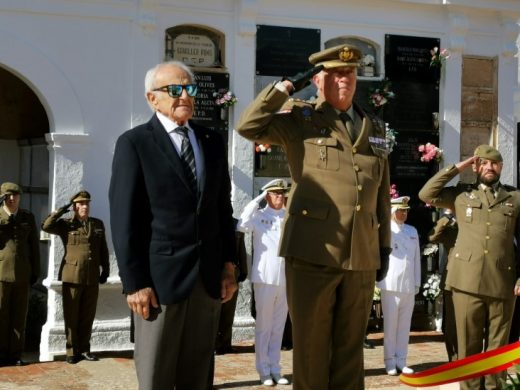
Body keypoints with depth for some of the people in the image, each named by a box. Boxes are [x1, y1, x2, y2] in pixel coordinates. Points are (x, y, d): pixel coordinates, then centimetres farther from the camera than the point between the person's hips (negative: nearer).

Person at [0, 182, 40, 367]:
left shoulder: (28, 217, 8)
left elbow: (34, 245, 11)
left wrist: (35, 271, 9)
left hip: (22, 274, 2)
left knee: (19, 316, 4)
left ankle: (15, 354, 10)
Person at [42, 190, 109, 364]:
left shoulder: (98, 224, 11)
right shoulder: (65, 225, 3)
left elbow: (103, 250, 14)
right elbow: (46, 226, -13)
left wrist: (105, 270, 10)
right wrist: (61, 211, -8)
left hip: (92, 278, 3)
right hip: (72, 276, -2)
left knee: (88, 316, 7)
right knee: (71, 316, 2)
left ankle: (84, 349, 18)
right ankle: (72, 351, 10)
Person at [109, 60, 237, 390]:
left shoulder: (213, 142, 13)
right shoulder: (134, 143, -2)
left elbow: (223, 209, 14)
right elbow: (124, 218, -8)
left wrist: (229, 264, 8)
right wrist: (134, 282, -13)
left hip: (209, 276, 5)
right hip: (161, 276, -4)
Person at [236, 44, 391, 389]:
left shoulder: (375, 127, 15)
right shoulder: (299, 118, 3)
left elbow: (382, 192, 17)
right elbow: (249, 126, -13)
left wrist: (384, 244, 14)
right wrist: (286, 87, -7)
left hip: (362, 256, 4)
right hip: (313, 252, -4)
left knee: (350, 347, 12)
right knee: (311, 347, 5)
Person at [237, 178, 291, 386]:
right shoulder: (258, 215, 0)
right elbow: (242, 225, -18)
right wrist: (257, 200, -13)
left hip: (286, 278, 4)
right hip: (265, 277, -4)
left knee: (278, 326, 10)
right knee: (263, 326, 2)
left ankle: (275, 369, 18)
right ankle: (263, 370, 9)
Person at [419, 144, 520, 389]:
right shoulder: (462, 194, 14)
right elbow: (426, 194, 4)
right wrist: (457, 168, 5)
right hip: (467, 281, 0)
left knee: (497, 347, 6)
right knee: (468, 344, 2)